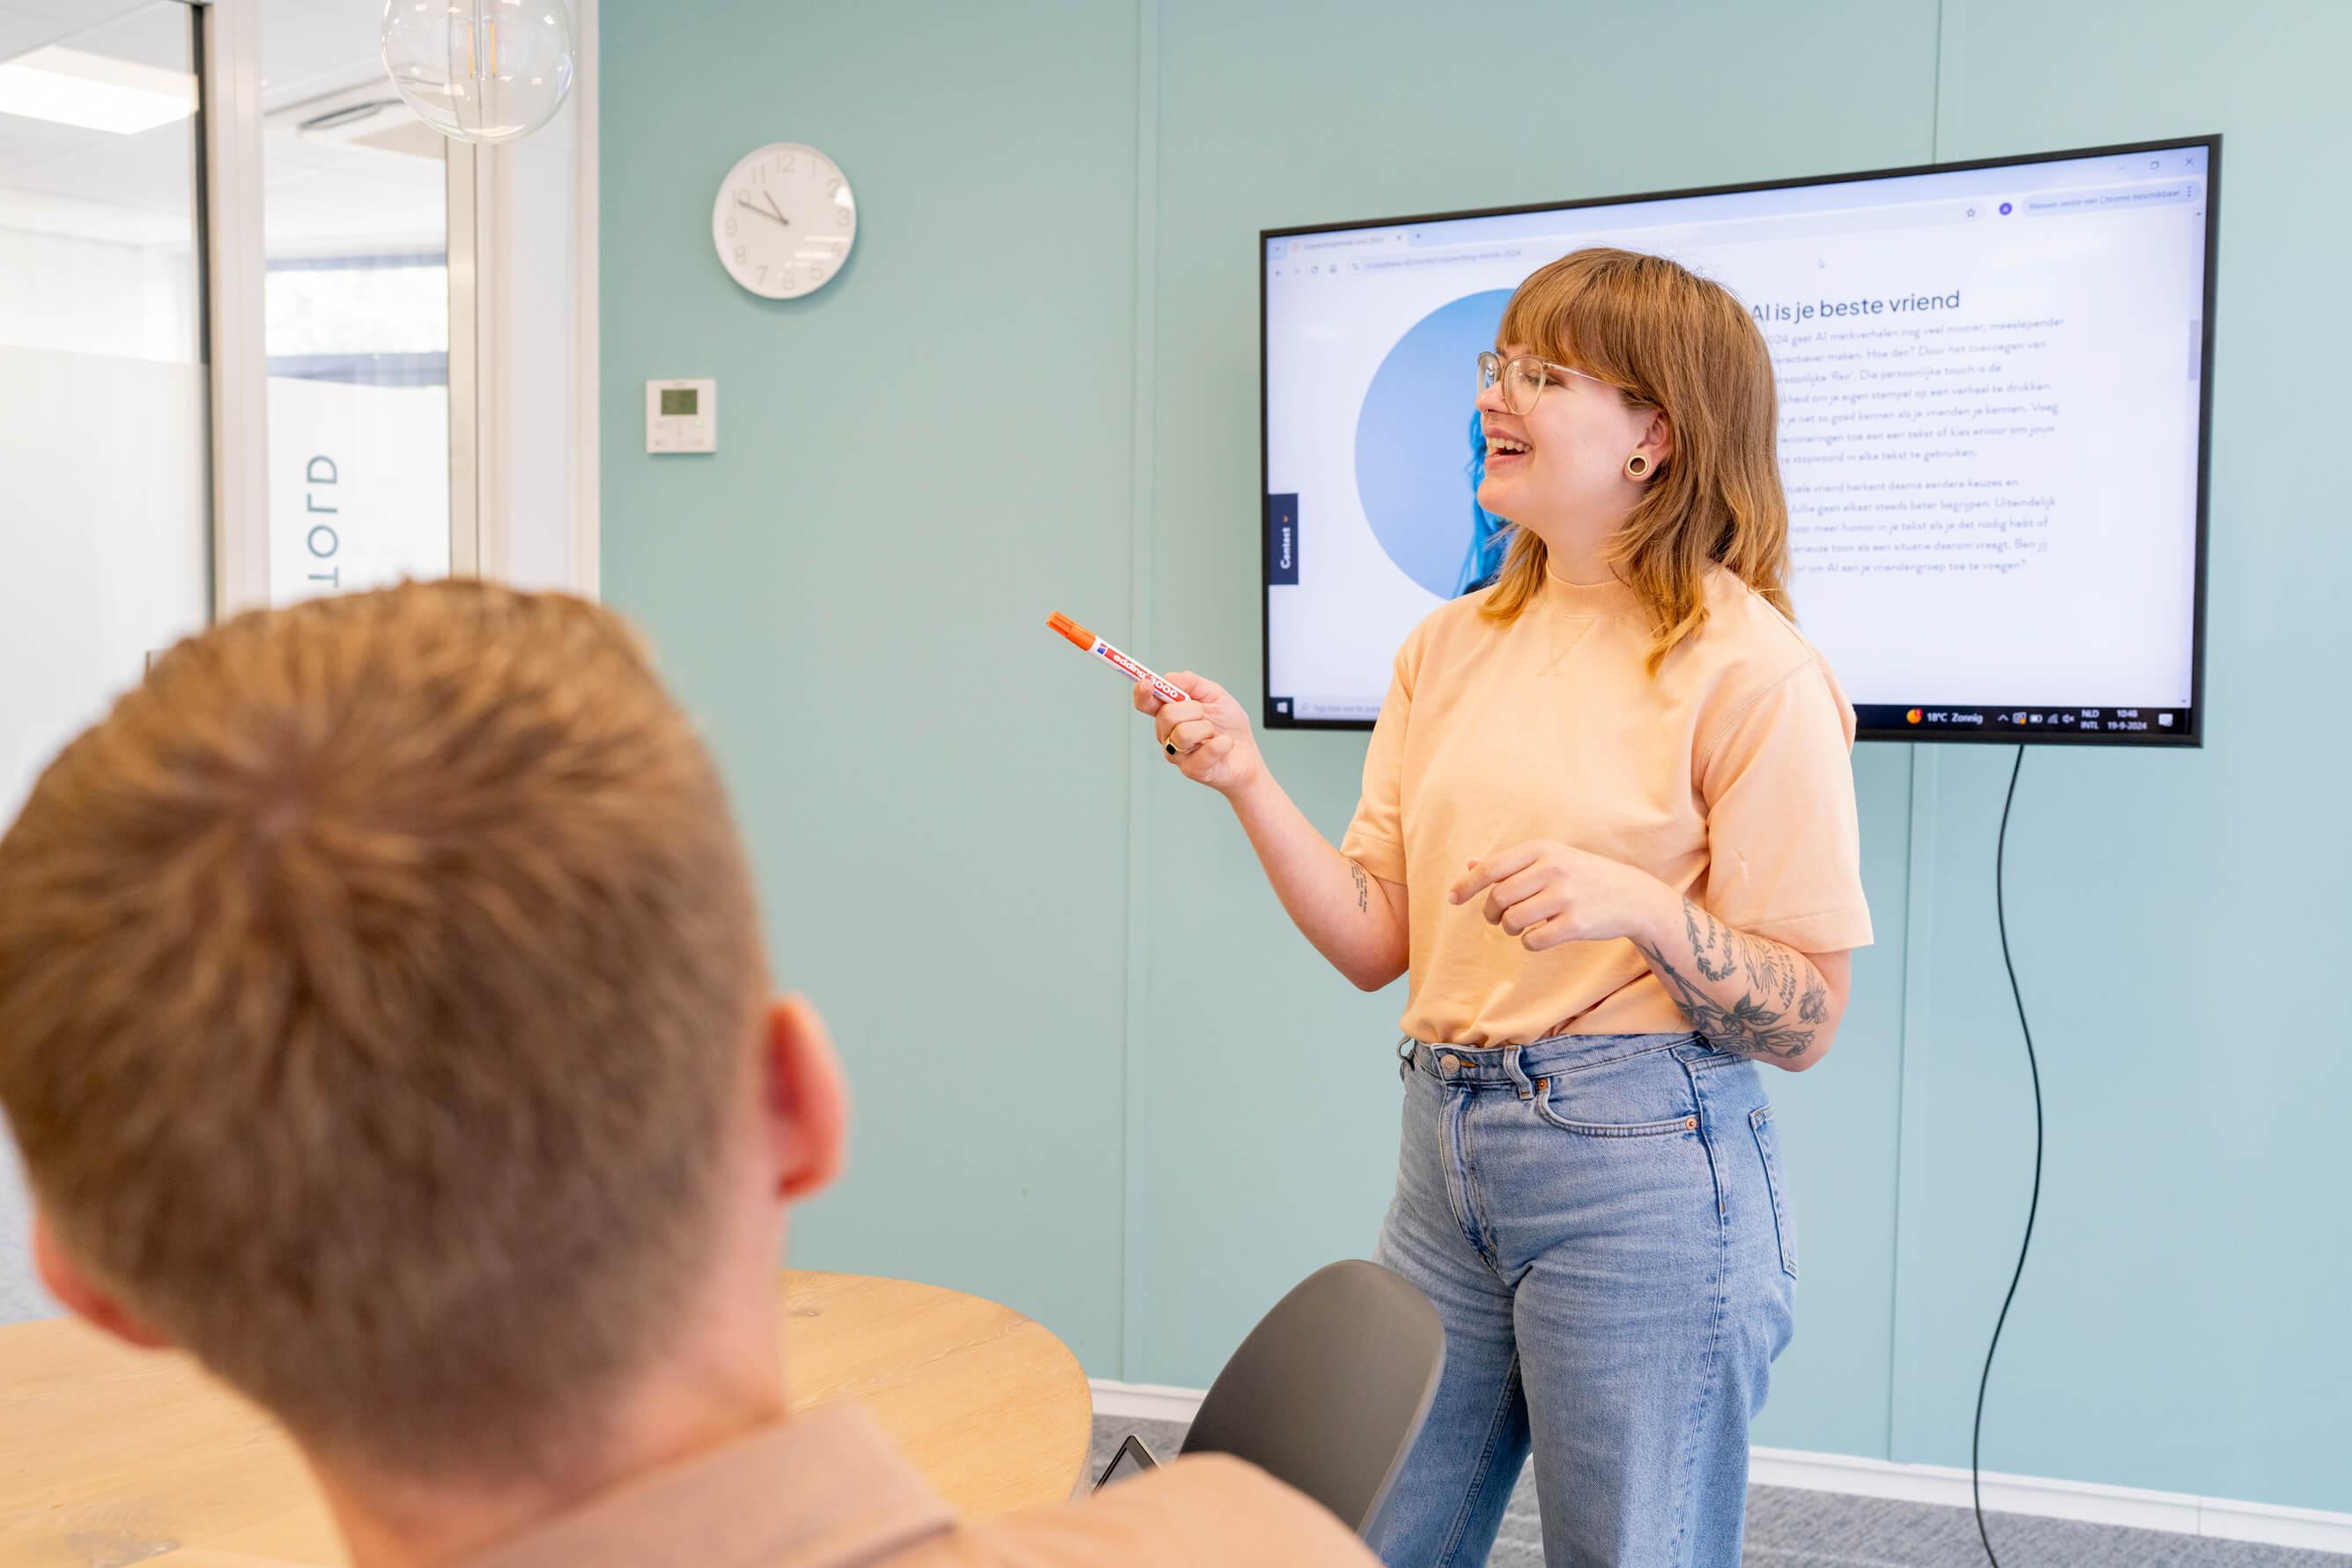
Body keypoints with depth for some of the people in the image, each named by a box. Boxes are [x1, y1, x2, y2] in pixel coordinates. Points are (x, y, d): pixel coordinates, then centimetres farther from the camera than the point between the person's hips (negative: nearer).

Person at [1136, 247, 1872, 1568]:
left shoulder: (1748, 668, -12)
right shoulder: (1451, 647, 7)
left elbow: (1807, 1023, -11)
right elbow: (1377, 942, 4)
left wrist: (1635, 904, -27)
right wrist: (1247, 779, -9)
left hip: (1642, 1172, -6)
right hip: (1447, 1158, 6)